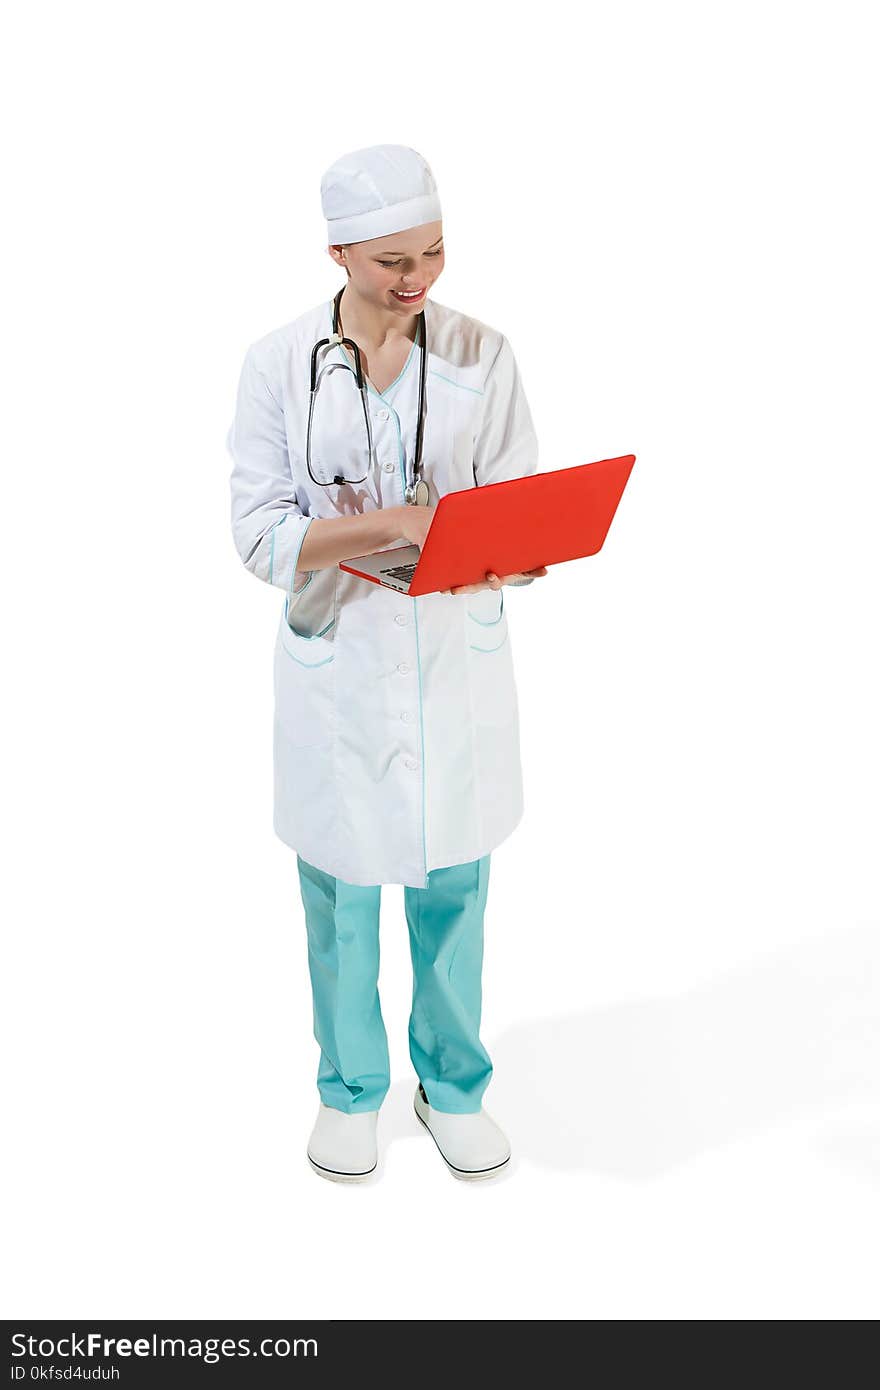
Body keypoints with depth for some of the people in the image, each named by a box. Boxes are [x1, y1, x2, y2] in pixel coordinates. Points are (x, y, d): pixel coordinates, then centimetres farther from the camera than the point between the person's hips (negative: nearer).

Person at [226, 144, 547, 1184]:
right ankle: (351, 1088, 34)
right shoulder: (278, 364, -5)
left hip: (458, 655, 1)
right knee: (342, 884, 10)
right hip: (340, 658, -1)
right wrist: (387, 524, -24)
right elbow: (259, 531, -10)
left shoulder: (481, 355, -1)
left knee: (453, 882, 12)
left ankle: (454, 1083, 34)